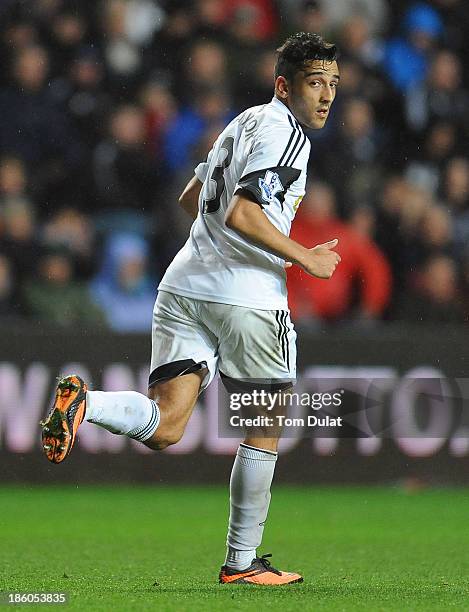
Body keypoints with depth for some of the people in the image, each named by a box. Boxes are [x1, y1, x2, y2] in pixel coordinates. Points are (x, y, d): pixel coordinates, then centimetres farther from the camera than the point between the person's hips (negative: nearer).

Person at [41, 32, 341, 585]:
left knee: (165, 427, -2)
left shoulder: (245, 122, 21)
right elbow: (241, 214, -20)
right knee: (264, 431, 10)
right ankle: (242, 561, 15)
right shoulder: (283, 131, -8)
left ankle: (84, 403, -29)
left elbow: (191, 199, 32)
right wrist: (305, 258, -10)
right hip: (247, 297, -8)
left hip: (184, 286, 8)